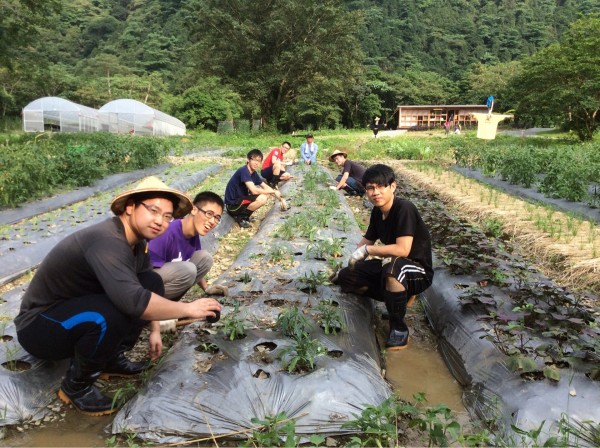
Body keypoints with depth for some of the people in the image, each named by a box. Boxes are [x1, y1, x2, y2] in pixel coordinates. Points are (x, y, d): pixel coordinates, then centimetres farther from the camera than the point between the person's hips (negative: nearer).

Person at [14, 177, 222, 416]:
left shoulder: (136, 240, -4)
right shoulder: (107, 241, -32)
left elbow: (145, 288, 12)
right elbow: (132, 300, -45)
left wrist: (155, 331, 7)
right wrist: (188, 309, -34)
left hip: (79, 306, 9)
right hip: (39, 326, -8)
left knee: (152, 282, -3)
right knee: (109, 315, -37)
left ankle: (112, 359, 7)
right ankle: (76, 386, -8)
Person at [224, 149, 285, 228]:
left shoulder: (254, 173, 5)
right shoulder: (243, 171, -21)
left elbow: (266, 187, 14)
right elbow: (254, 190, -28)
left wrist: (280, 198, 4)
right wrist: (274, 191, -17)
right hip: (233, 205, -9)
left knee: (266, 194, 9)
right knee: (262, 198, -25)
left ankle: (243, 214, 5)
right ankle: (241, 216, -9)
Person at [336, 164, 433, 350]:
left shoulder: (404, 208, -24)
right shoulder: (377, 212, 0)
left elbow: (402, 250, -33)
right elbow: (366, 242, 11)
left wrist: (367, 250, -24)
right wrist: (352, 263, -1)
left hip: (418, 271, -8)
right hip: (389, 266, 8)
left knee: (394, 266, -42)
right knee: (345, 277, 1)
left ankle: (399, 327, -20)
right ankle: (401, 295, 8)